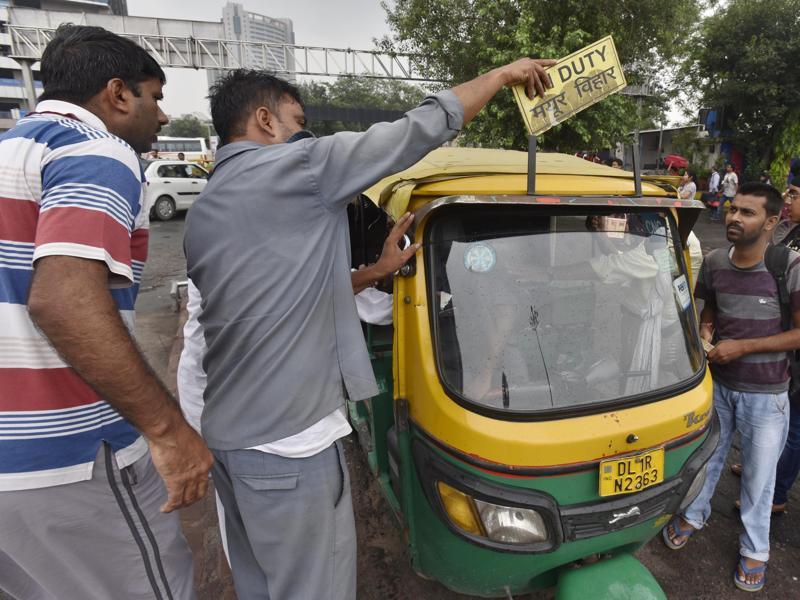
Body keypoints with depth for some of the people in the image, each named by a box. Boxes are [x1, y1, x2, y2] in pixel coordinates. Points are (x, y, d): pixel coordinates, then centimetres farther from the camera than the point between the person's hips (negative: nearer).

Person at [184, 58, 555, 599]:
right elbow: (422, 128, -6)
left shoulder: (202, 213, 14)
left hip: (225, 433, 9)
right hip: (288, 438, -9)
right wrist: (505, 73, 9)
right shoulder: (297, 167, -11)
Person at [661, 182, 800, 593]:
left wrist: (743, 347, -21)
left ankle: (754, 549, 38)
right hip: (717, 383, 4)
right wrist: (705, 331, -8)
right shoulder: (714, 262, -6)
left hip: (766, 394, -3)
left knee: (758, 476, 14)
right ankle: (693, 515, 46)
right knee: (707, 457, 21)